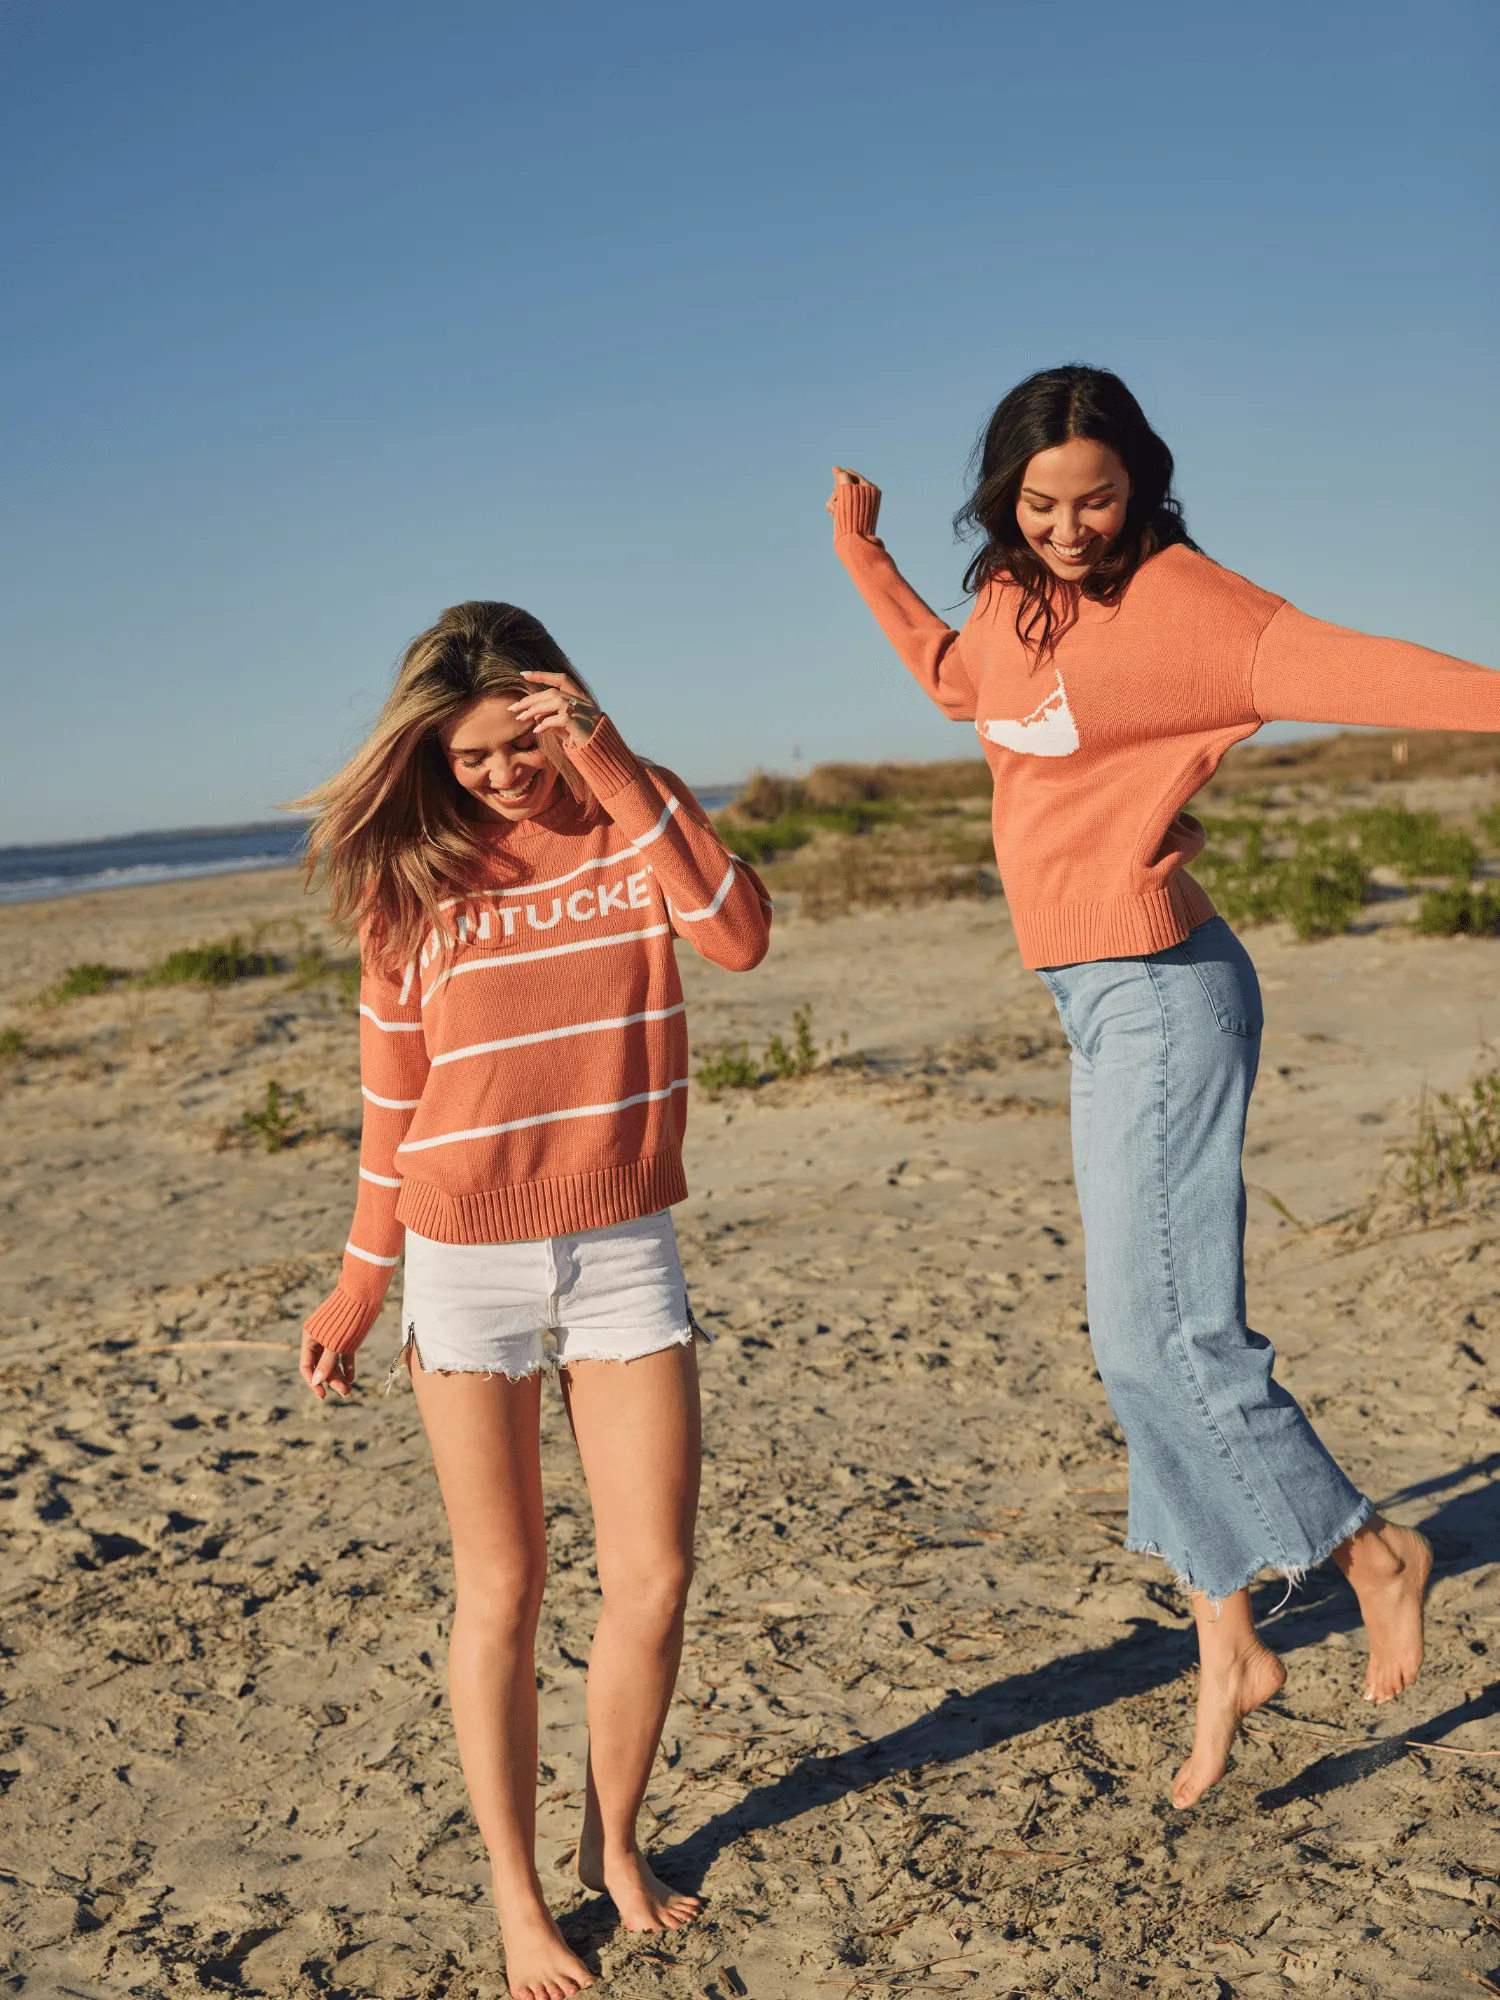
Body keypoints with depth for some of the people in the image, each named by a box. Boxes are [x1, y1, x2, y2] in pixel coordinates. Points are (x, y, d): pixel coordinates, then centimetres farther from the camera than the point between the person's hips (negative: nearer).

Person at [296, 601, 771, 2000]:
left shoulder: (633, 822, -1)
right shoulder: (413, 876, -2)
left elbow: (739, 936, -22)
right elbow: (393, 1108, 3)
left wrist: (608, 760, -23)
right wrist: (356, 1295, 5)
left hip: (625, 1251, 1)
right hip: (467, 1267, -1)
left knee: (652, 1580, 4)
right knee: (501, 1593, 7)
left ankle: (613, 1844, 28)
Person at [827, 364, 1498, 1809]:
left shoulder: (1171, 596, -11)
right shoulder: (1014, 603, 13)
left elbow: (1330, 665, -25)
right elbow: (950, 678, 35)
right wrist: (860, 552, 33)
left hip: (1158, 991, -8)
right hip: (1095, 1001, 8)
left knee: (1156, 1334, -10)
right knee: (1148, 1336, 10)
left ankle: (1367, 1548, 12)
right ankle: (1226, 1651, 21)